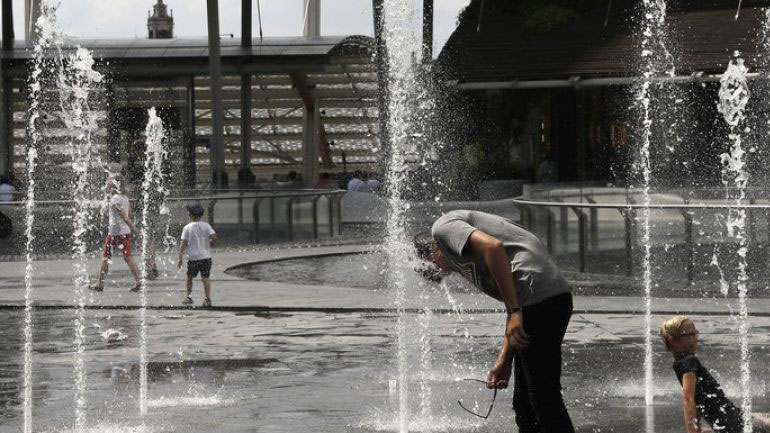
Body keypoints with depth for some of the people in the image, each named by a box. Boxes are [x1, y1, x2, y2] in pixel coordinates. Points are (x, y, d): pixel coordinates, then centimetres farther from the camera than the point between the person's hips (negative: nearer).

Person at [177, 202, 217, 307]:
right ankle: (208, 299, -3)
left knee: (189, 277, 16)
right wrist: (208, 242, 10)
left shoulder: (187, 228, -6)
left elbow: (183, 244, -6)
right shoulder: (205, 225, -1)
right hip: (206, 256, 2)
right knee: (205, 278, 3)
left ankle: (189, 296, 16)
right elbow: (214, 237, -11)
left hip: (193, 257, -2)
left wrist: (180, 258, -2)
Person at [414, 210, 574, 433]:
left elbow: (493, 247, -15)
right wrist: (504, 360, 20)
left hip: (537, 297, -10)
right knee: (525, 402, 17)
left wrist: (514, 311, -16)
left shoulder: (443, 226, 4)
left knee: (544, 399, -6)